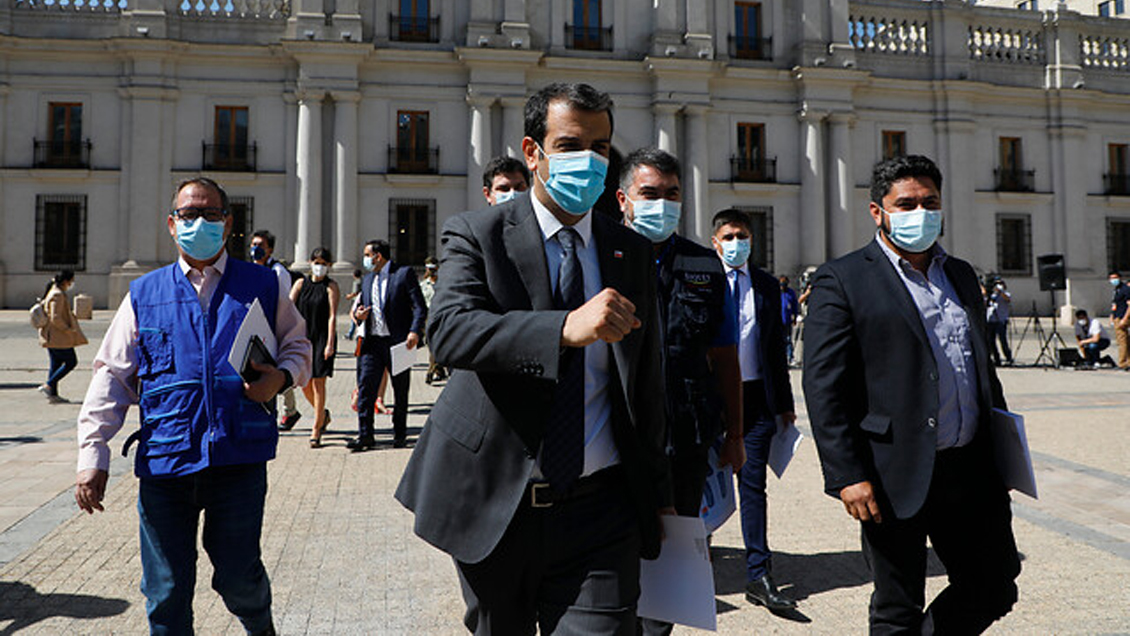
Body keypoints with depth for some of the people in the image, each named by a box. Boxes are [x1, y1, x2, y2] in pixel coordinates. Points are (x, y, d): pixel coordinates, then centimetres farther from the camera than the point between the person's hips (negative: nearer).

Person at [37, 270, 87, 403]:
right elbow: (55, 318, -23)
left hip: (51, 336, 10)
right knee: (71, 362, -3)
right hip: (59, 337, -10)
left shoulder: (53, 292, 16)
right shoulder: (58, 295, -17)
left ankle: (53, 394, 13)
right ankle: (48, 385, -5)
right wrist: (68, 330, -16)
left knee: (56, 364, 11)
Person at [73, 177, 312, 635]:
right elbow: (111, 376, 9)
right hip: (164, 460, 1)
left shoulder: (263, 286, 8)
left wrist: (282, 375, -7)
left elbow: (298, 344, 17)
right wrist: (92, 455, 1)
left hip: (239, 459, -1)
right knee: (166, 594, 6)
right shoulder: (144, 295, 10)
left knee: (238, 577, 7)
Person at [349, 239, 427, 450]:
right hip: (373, 342, 5)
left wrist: (415, 331, -19)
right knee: (365, 386, -6)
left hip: (398, 342, -4)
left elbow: (420, 307, -6)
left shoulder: (404, 273, -2)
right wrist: (358, 315, 1)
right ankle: (365, 434, -2)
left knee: (401, 391, 6)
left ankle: (400, 435, 18)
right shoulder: (367, 279, 17)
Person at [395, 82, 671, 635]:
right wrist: (566, 328, -37)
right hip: (494, 509, -1)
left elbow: (646, 381, 14)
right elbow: (448, 329, -22)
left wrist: (657, 493, 15)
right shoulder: (476, 234, -2)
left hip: (599, 512, 2)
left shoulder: (632, 252, 8)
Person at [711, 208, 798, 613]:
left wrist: (785, 404, 11)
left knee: (754, 484, 2)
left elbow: (776, 347, 13)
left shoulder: (768, 286, 11)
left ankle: (759, 575, 6)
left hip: (757, 397, 2)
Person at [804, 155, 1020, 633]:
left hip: (972, 469, 6)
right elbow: (823, 385, -12)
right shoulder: (842, 280, -6)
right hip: (898, 477, -6)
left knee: (995, 587, 14)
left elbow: (984, 367, 21)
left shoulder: (962, 275, 15)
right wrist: (847, 475, -17)